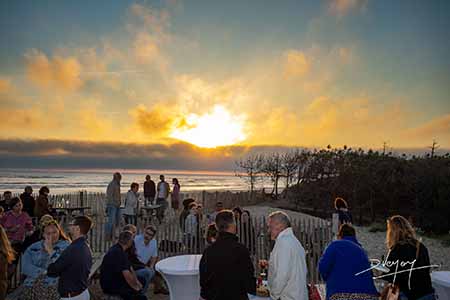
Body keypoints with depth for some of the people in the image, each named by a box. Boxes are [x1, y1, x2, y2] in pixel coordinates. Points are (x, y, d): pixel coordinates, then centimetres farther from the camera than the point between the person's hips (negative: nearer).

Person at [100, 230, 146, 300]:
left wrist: (137, 282, 5)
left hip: (117, 282, 10)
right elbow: (127, 275, -24)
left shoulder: (120, 250, 8)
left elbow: (130, 269, 13)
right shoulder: (118, 253, -23)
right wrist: (135, 286, -10)